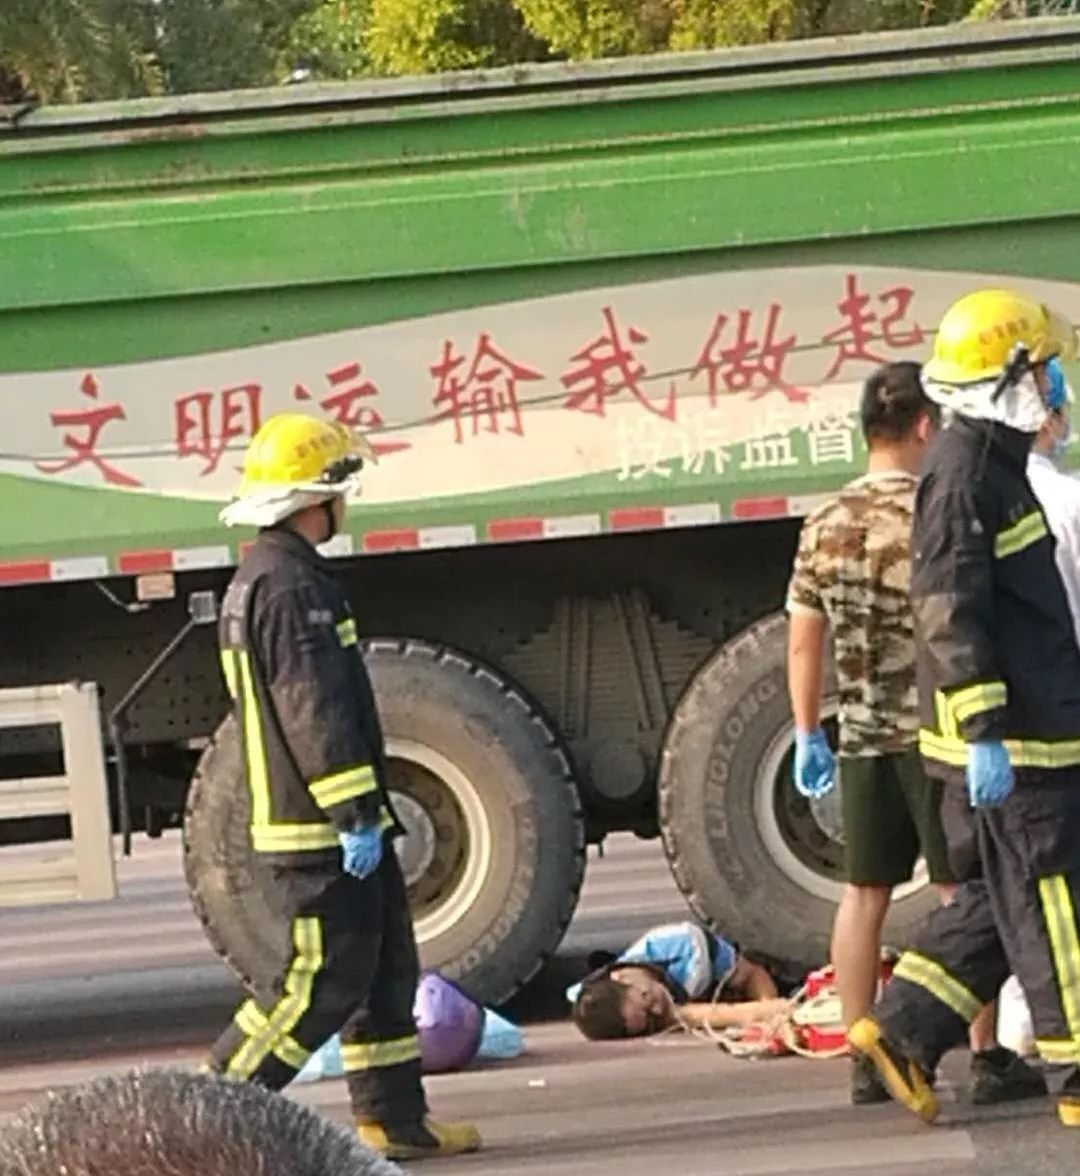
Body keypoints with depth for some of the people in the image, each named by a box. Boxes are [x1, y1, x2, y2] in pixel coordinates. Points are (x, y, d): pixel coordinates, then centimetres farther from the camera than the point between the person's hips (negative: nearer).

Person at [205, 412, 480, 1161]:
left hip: (330, 823, 11)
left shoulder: (263, 580, 17)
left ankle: (394, 1118, 17)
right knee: (323, 979, -8)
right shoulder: (291, 586, -17)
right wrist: (355, 816, -23)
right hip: (316, 827, -11)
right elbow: (316, 712, -23)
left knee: (383, 965, 13)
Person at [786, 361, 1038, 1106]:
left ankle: (867, 1062, 11)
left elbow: (803, 641, 10)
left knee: (865, 894, 9)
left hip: (862, 738, 5)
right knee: (965, 892, 0)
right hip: (936, 732, -5)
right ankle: (988, 1058, 1)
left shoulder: (825, 525, 6)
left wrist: (808, 734, 18)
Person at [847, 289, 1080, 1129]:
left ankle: (901, 1031, 14)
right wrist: (985, 734, -24)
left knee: (1001, 899, 13)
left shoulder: (995, 465, 17)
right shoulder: (963, 474, -15)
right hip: (1005, 739, -10)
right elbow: (950, 615, -21)